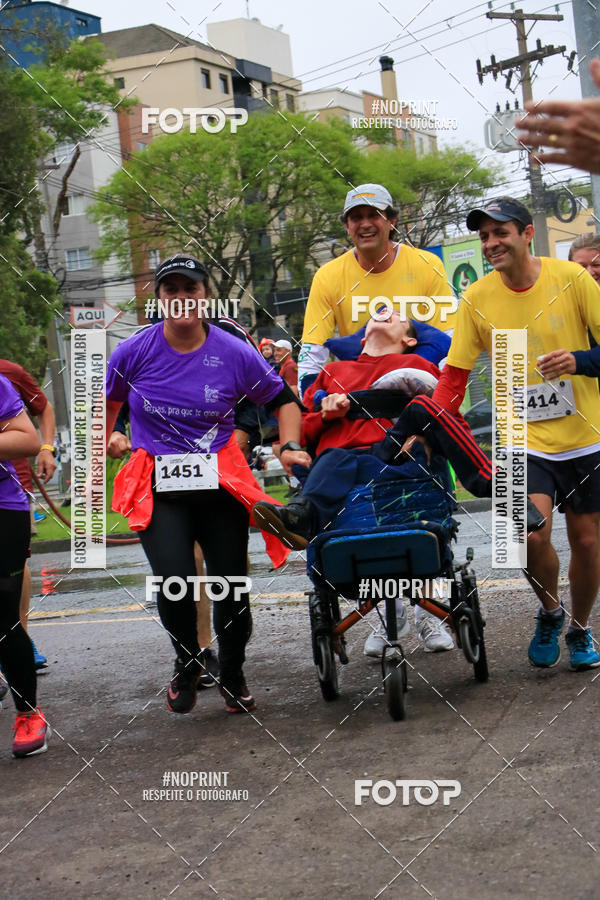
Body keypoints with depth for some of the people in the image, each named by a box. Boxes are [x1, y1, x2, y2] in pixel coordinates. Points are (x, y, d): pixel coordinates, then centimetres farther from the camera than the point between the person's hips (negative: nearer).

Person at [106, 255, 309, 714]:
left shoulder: (234, 353, -5)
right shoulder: (134, 352, -3)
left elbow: (283, 398, 10)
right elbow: (108, 403, 15)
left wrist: (291, 446, -4)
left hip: (221, 484, 1)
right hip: (158, 487, -1)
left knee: (232, 584, 4)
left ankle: (233, 676, 29)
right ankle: (187, 662, 13)